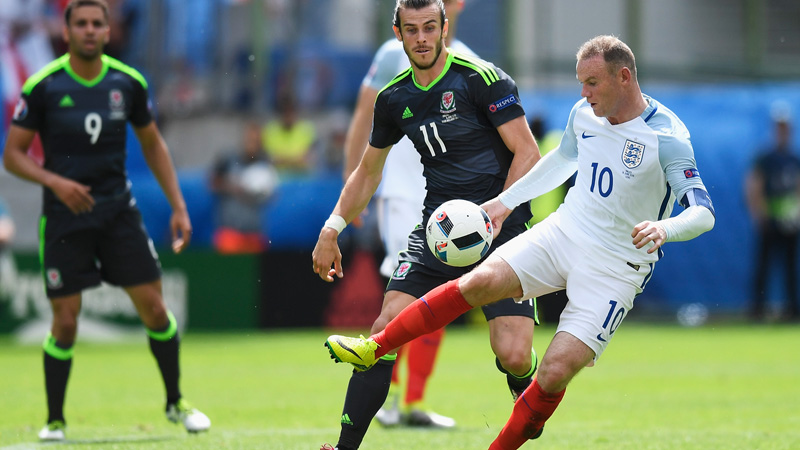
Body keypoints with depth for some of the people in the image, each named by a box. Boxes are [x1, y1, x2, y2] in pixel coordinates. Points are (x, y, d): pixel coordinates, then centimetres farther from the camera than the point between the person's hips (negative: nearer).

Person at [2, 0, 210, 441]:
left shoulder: (128, 83, 0)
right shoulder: (42, 86, -9)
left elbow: (152, 144, 13)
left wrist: (178, 206, 8)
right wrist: (53, 180, -23)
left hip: (119, 208, 3)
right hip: (64, 216, -3)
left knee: (154, 308, 0)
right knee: (65, 322, -3)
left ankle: (175, 403, 18)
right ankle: (54, 420, 13)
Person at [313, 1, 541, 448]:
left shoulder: (483, 79, -9)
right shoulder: (395, 98, 9)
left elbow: (528, 153, -10)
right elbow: (369, 170, 23)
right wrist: (332, 229, 16)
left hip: (500, 230, -4)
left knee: (513, 356, -15)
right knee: (387, 326, -14)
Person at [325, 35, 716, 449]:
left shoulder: (667, 137, -17)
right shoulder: (583, 113, 2)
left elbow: (703, 213, -22)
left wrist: (663, 229, -43)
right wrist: (507, 201, 25)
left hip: (615, 268, -5)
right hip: (562, 232, 5)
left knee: (556, 372, -16)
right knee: (482, 280, -19)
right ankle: (373, 349, -11)